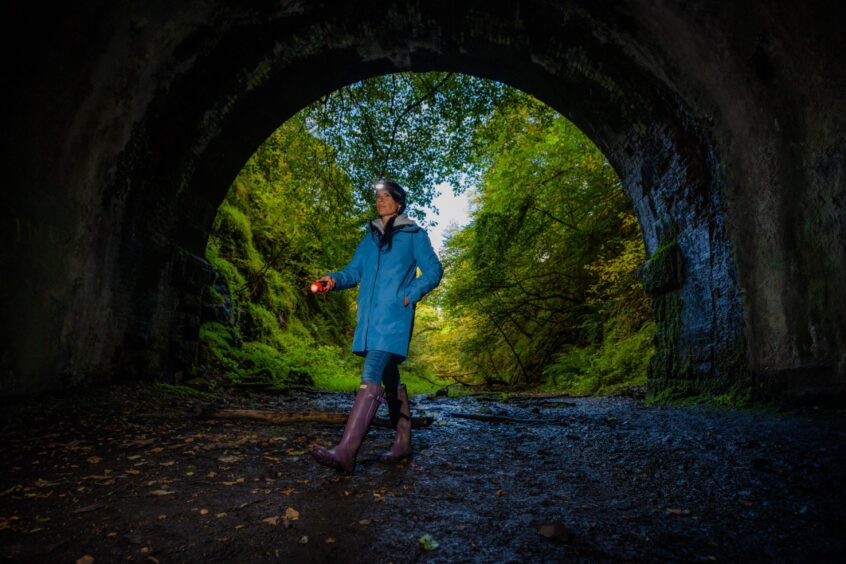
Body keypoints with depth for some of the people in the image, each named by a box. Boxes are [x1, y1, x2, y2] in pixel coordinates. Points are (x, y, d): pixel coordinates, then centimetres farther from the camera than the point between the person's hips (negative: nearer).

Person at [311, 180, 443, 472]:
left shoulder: (414, 235, 5)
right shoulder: (370, 237, 21)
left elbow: (434, 270, 3)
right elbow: (354, 270, 15)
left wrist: (410, 295, -10)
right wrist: (334, 279, -6)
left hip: (394, 316, -7)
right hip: (369, 317, 7)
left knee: (371, 376, -19)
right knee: (389, 380, 12)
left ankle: (345, 452, -25)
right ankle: (403, 442, 24)